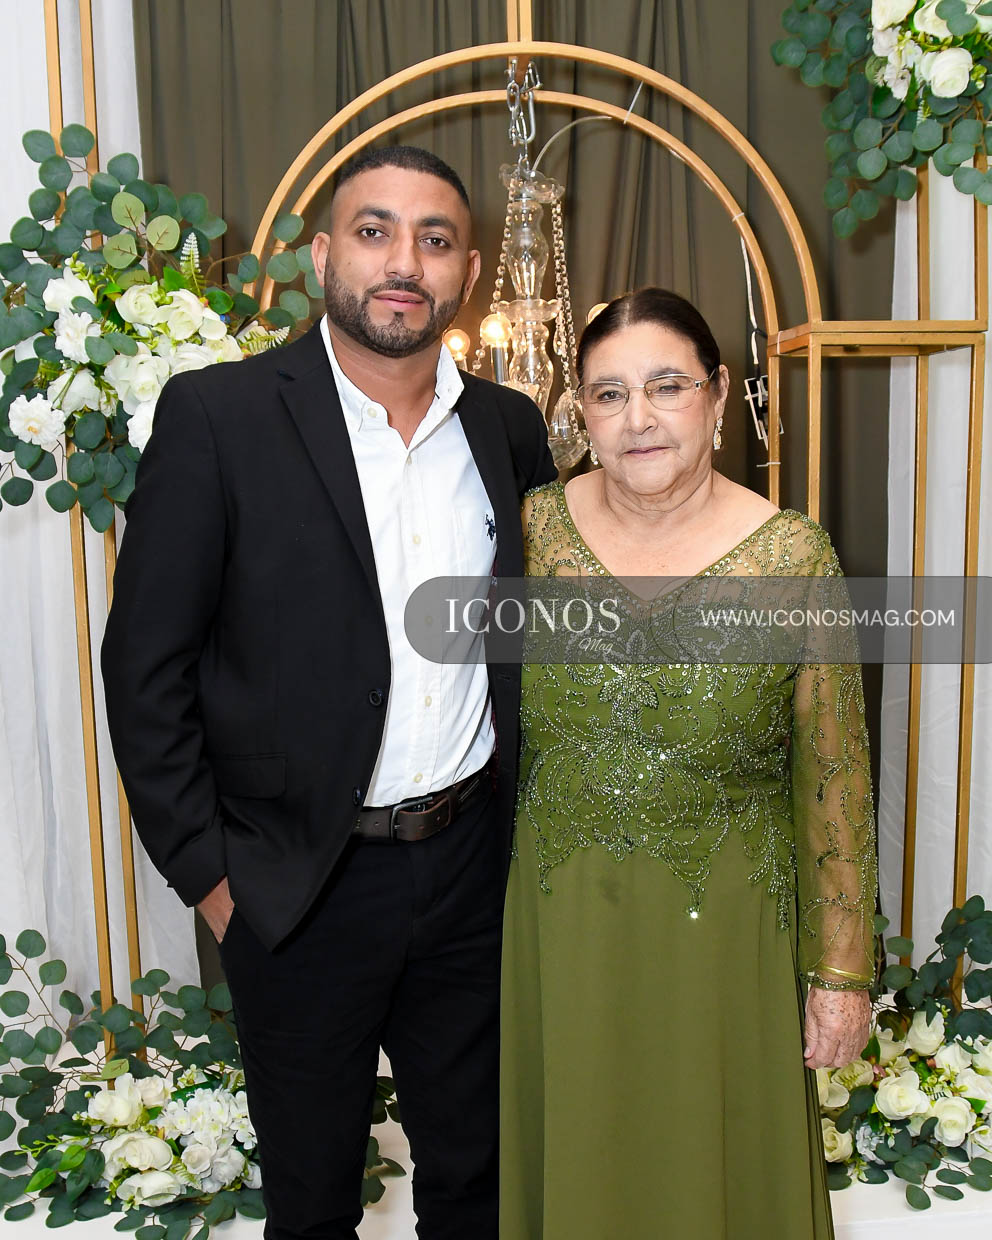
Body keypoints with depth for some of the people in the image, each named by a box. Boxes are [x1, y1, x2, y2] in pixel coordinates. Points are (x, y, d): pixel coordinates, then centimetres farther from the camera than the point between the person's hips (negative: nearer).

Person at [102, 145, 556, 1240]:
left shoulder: (509, 428, 1)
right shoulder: (215, 417, -11)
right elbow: (146, 667, -9)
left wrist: (522, 818, 6)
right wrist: (206, 872, -9)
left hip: (473, 861, 4)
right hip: (300, 881, -3)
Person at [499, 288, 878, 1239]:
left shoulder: (793, 557, -11)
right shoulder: (535, 527, -5)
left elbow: (833, 778, -6)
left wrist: (841, 969, -3)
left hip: (723, 925, -1)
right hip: (559, 920, 2)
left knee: (713, 1159, 18)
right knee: (573, 1153, 21)